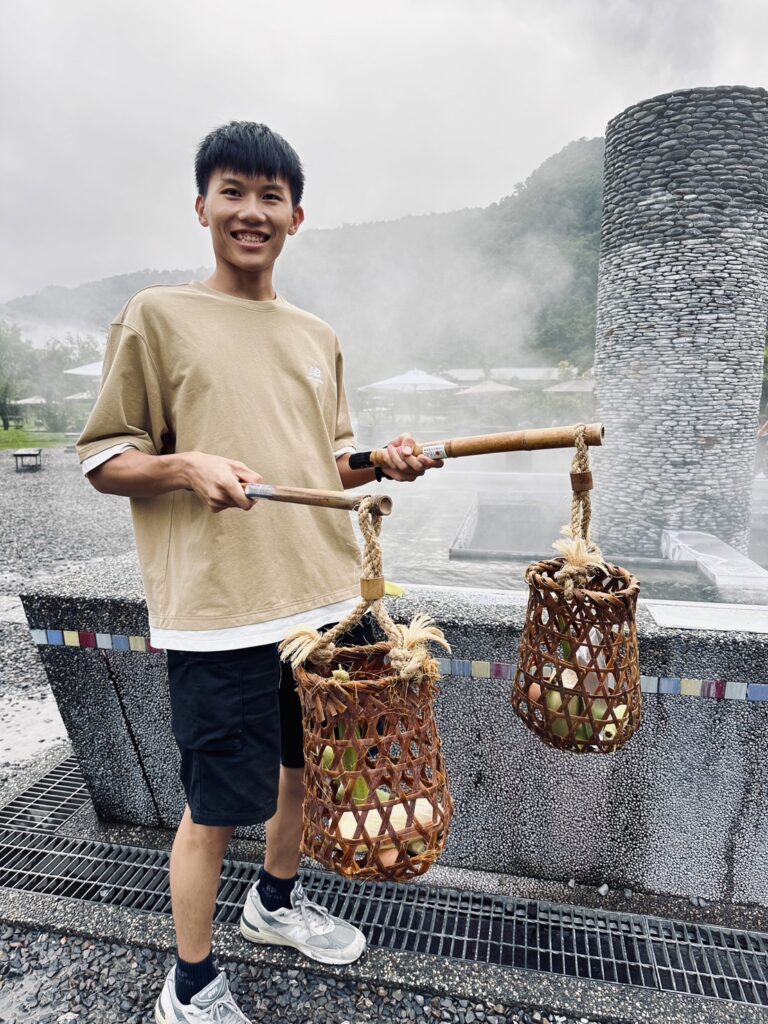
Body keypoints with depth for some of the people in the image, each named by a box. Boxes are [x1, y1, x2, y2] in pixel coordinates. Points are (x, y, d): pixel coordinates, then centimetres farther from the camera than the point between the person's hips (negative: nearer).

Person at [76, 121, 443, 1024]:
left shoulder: (316, 336, 13)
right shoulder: (158, 315, -2)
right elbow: (102, 459, -2)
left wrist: (382, 461, 0)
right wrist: (186, 467, -21)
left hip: (325, 593, 6)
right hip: (219, 609, -5)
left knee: (305, 763, 21)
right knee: (219, 802, 6)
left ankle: (276, 900, 50)